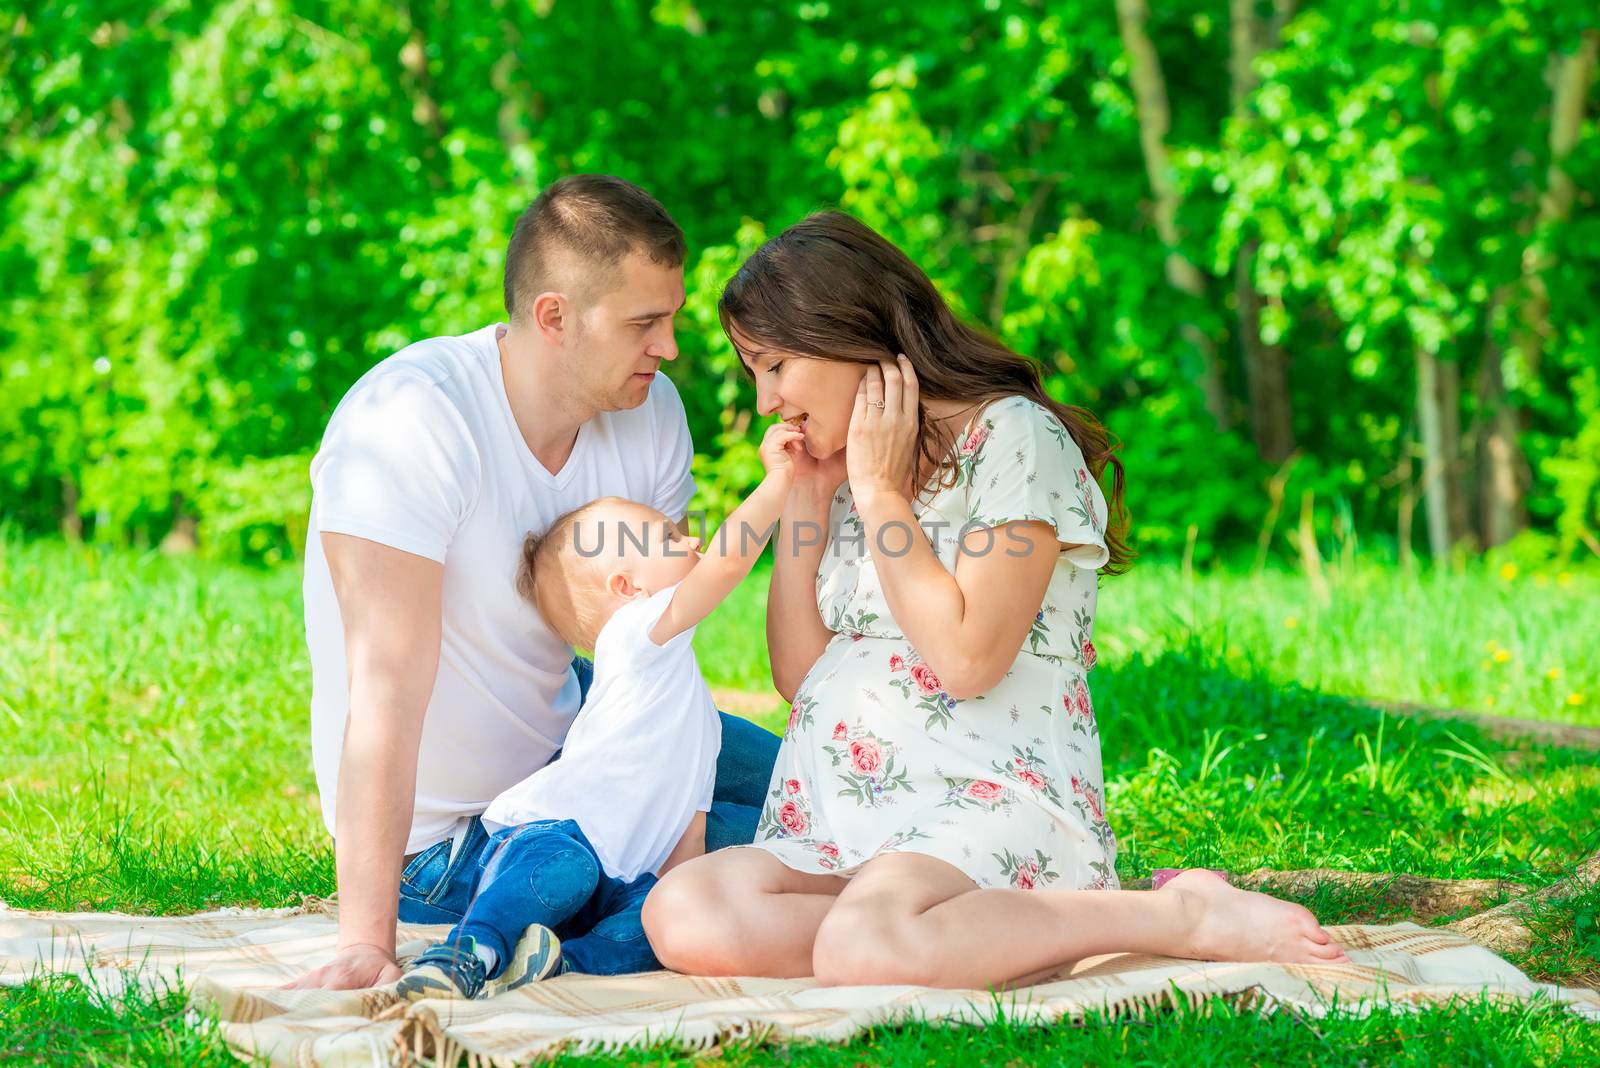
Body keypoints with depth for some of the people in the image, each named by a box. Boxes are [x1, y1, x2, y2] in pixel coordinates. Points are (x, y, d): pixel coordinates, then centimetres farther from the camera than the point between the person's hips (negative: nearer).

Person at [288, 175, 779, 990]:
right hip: (449, 831, -7)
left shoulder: (652, 413, -11)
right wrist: (366, 942, -42)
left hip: (562, 726, 8)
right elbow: (389, 685, -39)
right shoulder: (409, 423, -32)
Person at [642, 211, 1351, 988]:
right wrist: (800, 502, 9)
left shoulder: (1012, 437, -3)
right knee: (681, 915, -24)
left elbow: (966, 658, -14)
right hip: (835, 828, 7)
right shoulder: (841, 470, 20)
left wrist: (879, 491, -5)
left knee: (860, 950, -39)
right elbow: (797, 676, 16)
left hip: (990, 807, -7)